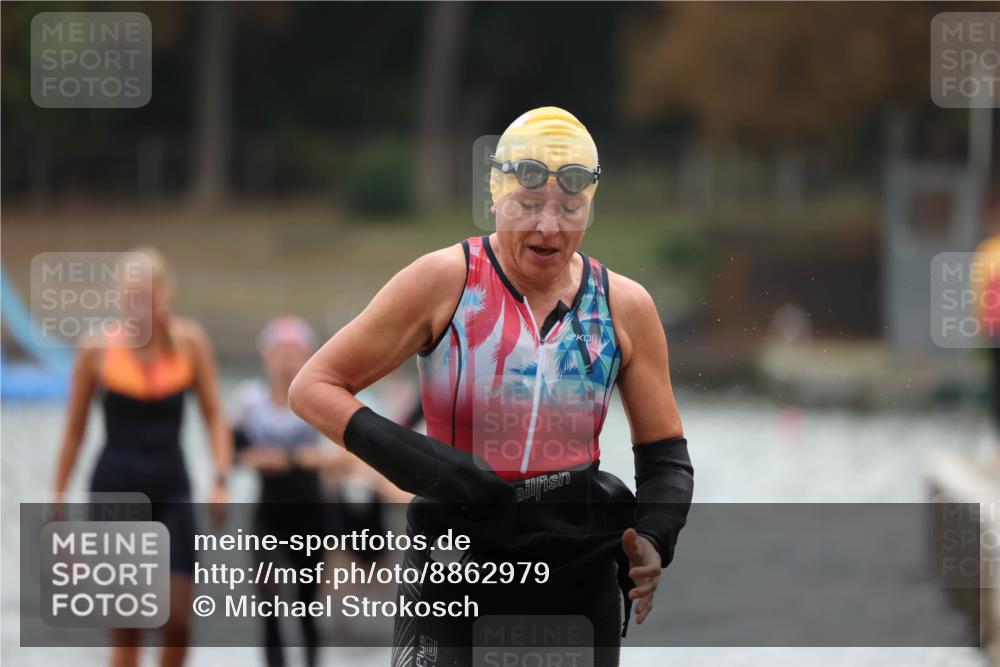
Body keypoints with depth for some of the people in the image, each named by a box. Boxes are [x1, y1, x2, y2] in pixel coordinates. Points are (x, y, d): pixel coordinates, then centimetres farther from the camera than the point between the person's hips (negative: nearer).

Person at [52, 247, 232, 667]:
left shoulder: (191, 342, -1)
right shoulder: (97, 351, -3)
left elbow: (214, 417, 4)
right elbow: (74, 430, 6)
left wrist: (221, 481, -8)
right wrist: (58, 497, 7)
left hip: (171, 490, 2)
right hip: (115, 489, -2)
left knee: (178, 620, -6)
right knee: (125, 625, -6)